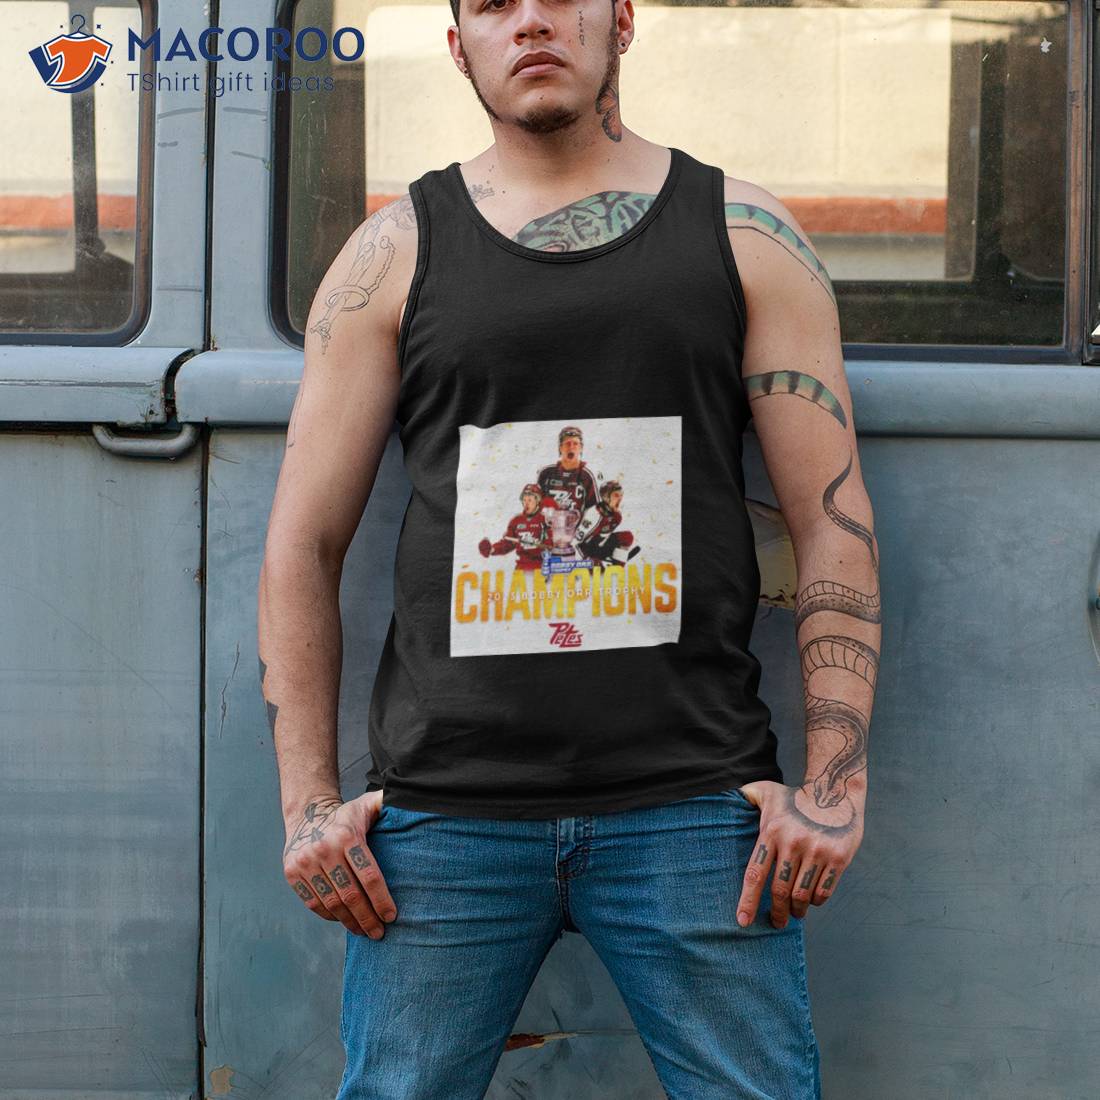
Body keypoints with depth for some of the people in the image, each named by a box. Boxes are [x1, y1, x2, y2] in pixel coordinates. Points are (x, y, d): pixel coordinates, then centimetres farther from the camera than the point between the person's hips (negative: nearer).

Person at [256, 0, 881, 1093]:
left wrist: (835, 779, -4)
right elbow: (303, 543, 7)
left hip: (692, 805, 0)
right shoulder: (396, 253, 8)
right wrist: (310, 800, 0)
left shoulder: (746, 235, 8)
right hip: (442, 816, 1)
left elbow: (834, 520, 5)